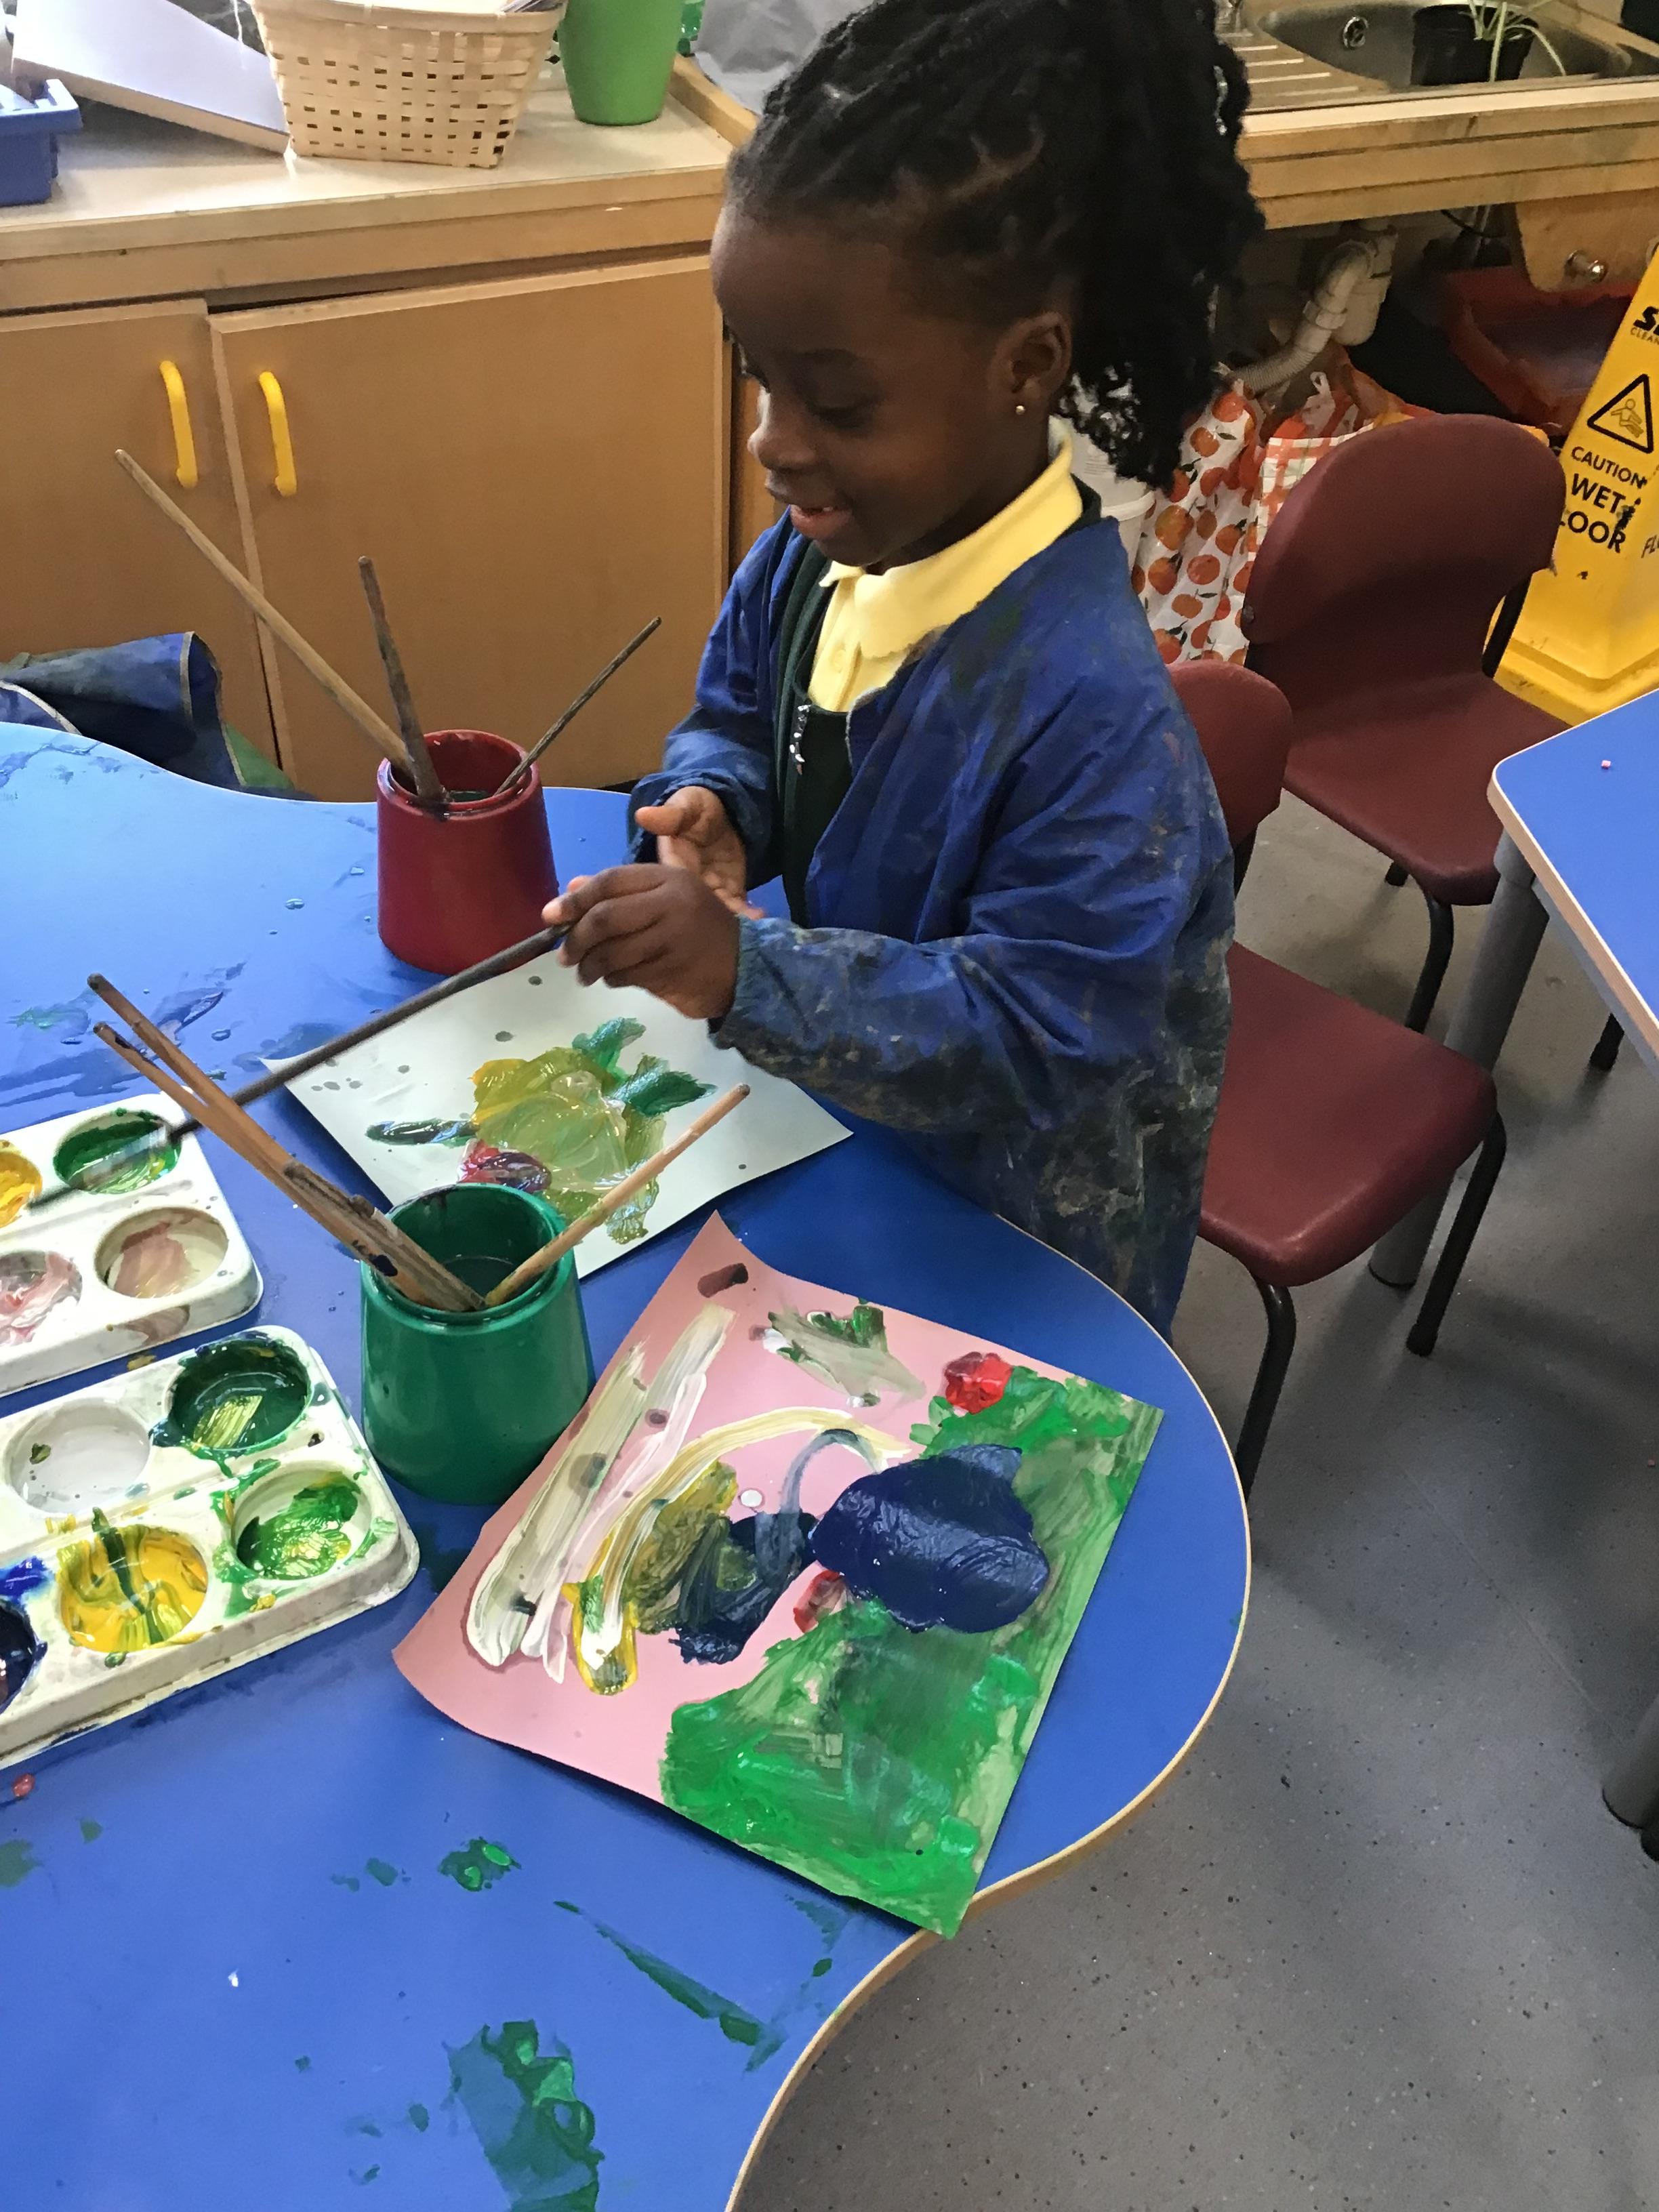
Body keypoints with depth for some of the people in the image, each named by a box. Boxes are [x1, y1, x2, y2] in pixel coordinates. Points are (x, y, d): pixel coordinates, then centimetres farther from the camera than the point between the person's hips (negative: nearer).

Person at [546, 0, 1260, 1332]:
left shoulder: (1091, 710, -36)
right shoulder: (827, 542, -12)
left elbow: (1035, 1034, -35)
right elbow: (736, 707, 6)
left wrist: (745, 971, -45)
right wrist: (712, 804, -18)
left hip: (1026, 1212, -6)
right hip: (847, 1120, 7)